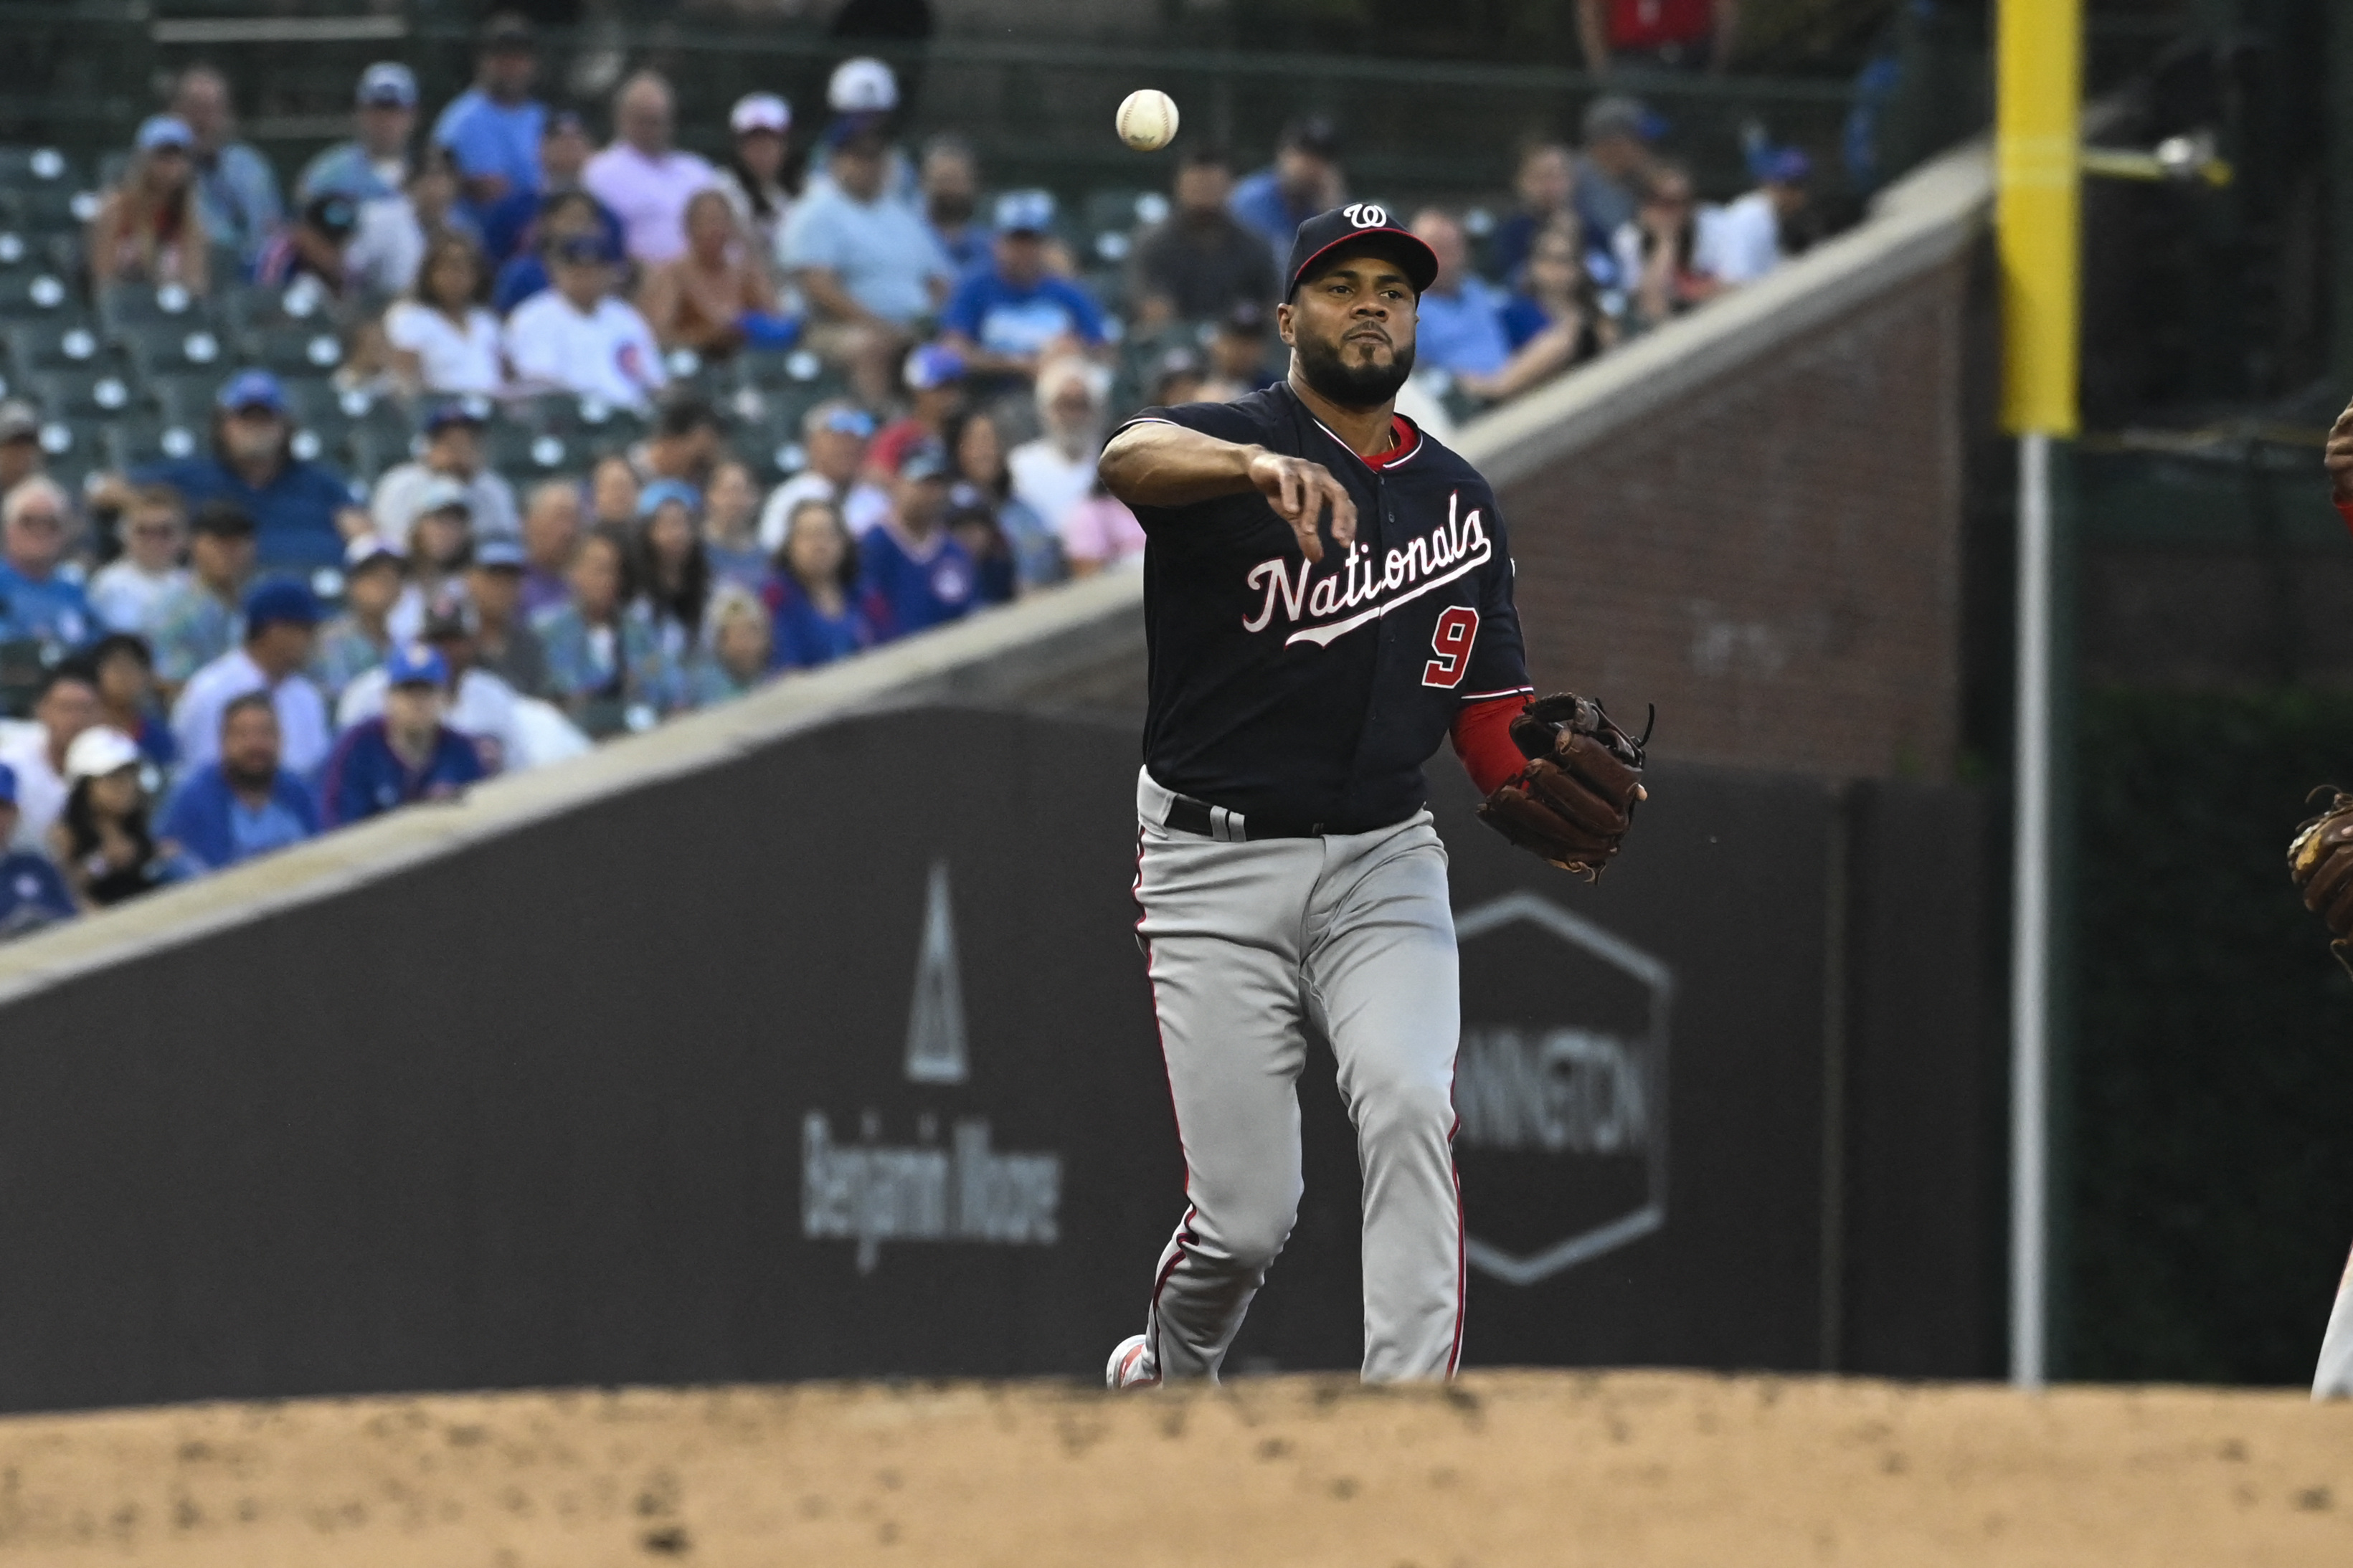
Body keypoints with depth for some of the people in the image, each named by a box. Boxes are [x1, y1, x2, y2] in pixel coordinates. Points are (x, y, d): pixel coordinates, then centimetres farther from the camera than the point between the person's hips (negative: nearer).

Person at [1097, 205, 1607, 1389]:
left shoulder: (1460, 501, 11)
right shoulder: (1226, 446, -5)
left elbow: (1490, 711, 15)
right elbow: (1131, 460, -30)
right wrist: (1258, 466, -53)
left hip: (1382, 861, 3)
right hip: (1215, 868, -3)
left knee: (1410, 1106, -24)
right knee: (1246, 1214, -5)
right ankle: (1169, 1372, 30)